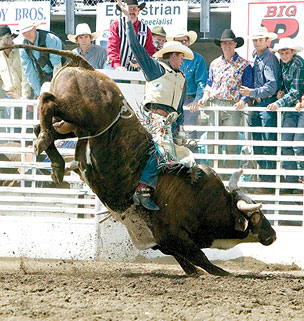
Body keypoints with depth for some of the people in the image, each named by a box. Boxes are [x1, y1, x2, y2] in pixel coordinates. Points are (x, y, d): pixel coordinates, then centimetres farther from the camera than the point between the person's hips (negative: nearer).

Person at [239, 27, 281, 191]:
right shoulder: (256, 58, 16)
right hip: (257, 104, 9)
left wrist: (252, 93, -22)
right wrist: (247, 98, 12)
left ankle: (268, 183, -9)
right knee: (257, 145, 9)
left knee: (269, 145, -9)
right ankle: (262, 179, 14)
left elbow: (272, 86, -17)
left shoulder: (270, 59, -10)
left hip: (268, 104, -9)